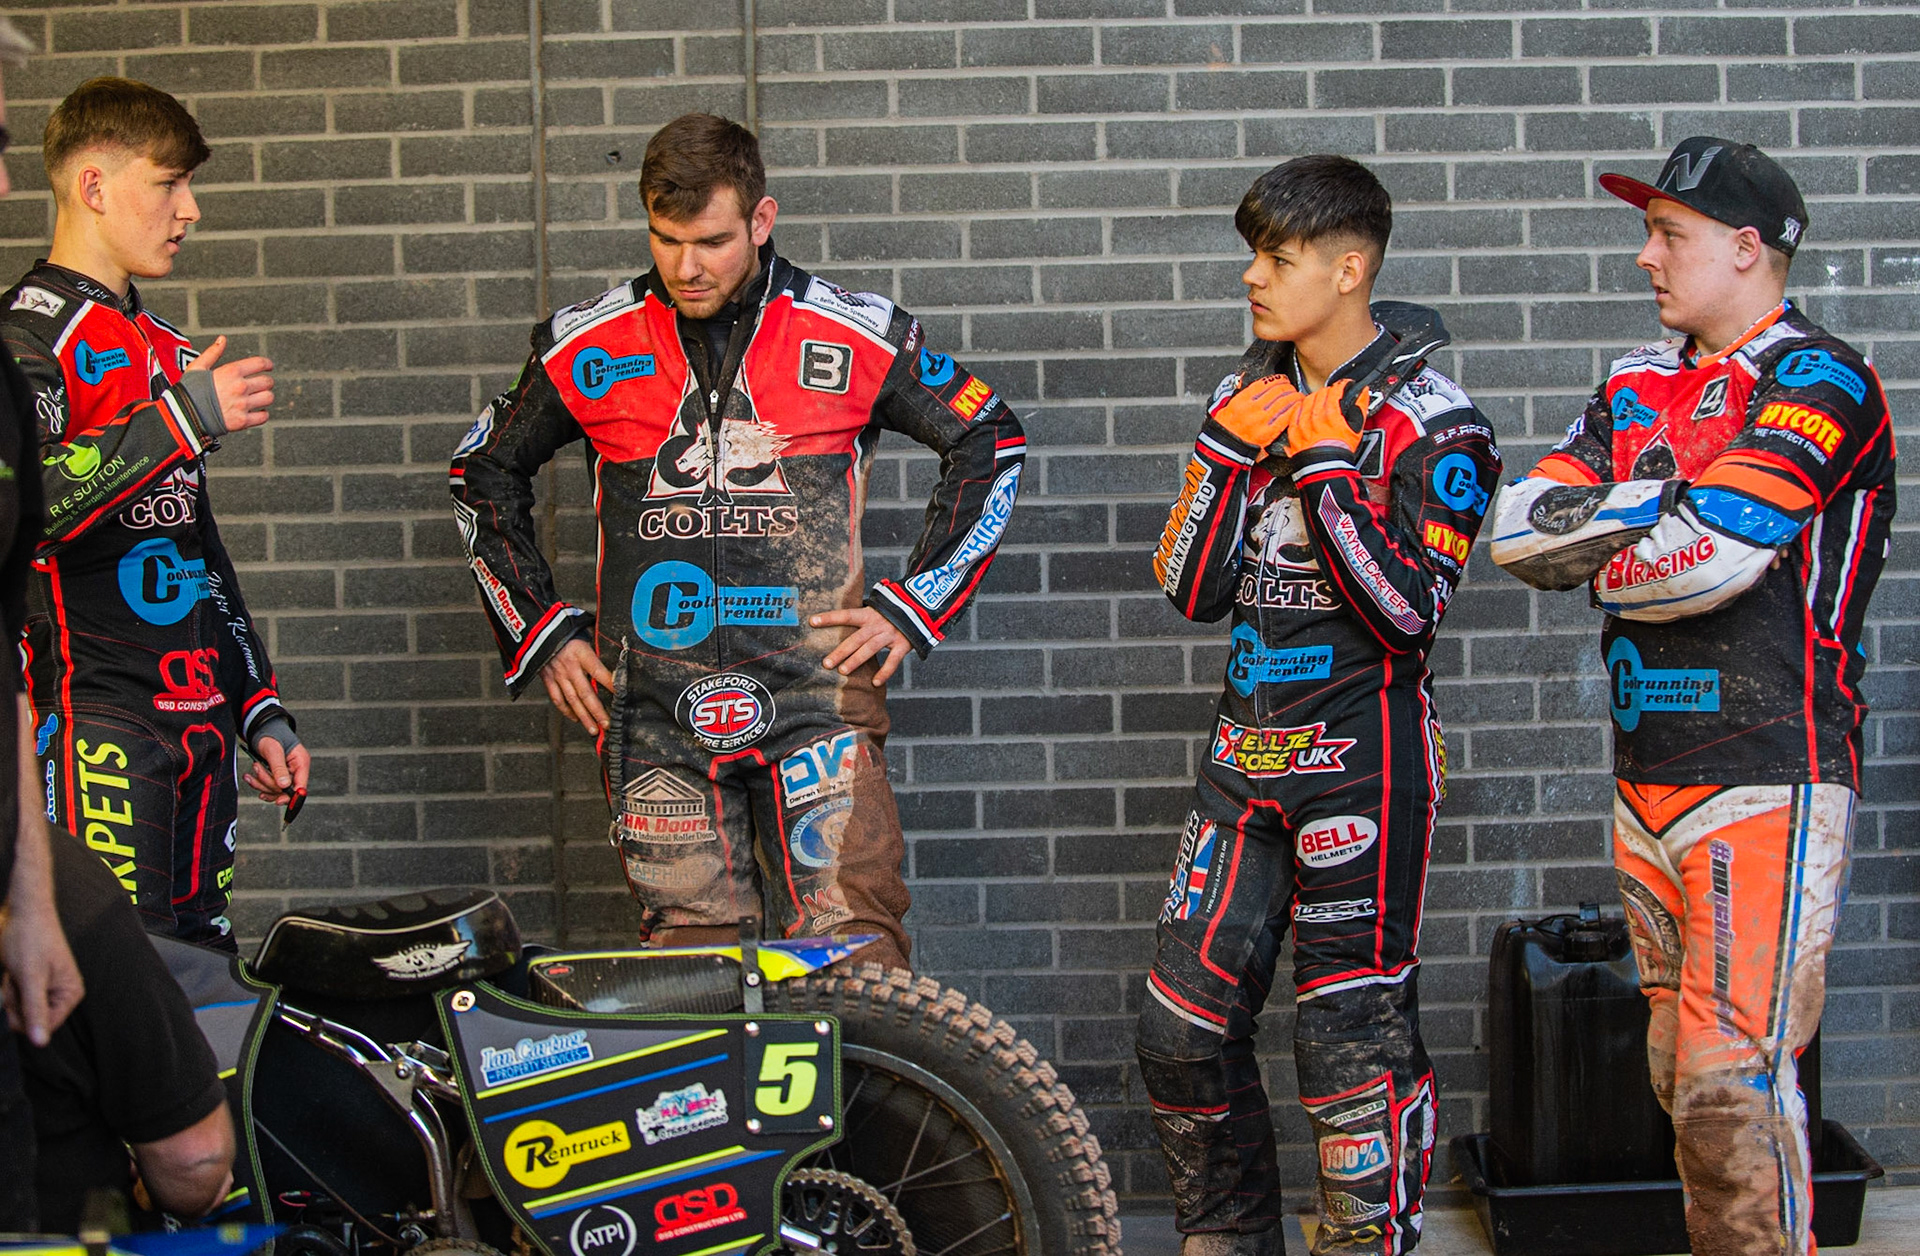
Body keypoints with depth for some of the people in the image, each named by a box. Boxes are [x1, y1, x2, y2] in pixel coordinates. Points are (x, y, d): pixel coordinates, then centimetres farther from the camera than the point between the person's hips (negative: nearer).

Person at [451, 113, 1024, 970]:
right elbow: (485, 477, 18)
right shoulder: (589, 348, 4)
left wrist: (912, 606, 2)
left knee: (853, 958, -8)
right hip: (655, 709, 2)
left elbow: (990, 444, 9)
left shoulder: (855, 337, 0)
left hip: (814, 698, -1)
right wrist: (541, 633, 10)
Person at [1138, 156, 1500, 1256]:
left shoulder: (1432, 421, -7)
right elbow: (1192, 591, 5)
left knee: (1354, 1041, -3)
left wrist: (1326, 463, -18)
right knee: (1182, 1033, 8)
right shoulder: (1251, 397, 10)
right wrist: (1230, 451, -6)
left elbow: (1410, 610, -16)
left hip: (1364, 754, -6)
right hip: (1251, 751, 6)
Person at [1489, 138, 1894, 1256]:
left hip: (1768, 778, -7)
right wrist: (1660, 495, -10)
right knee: (1684, 1072, 12)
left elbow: (1710, 554, -20)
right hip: (1648, 775, 8)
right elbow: (1521, 529, 4)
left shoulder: (1817, 383, -8)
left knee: (1734, 1084, -10)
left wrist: (1602, 563, -1)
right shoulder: (1641, 384, 16)